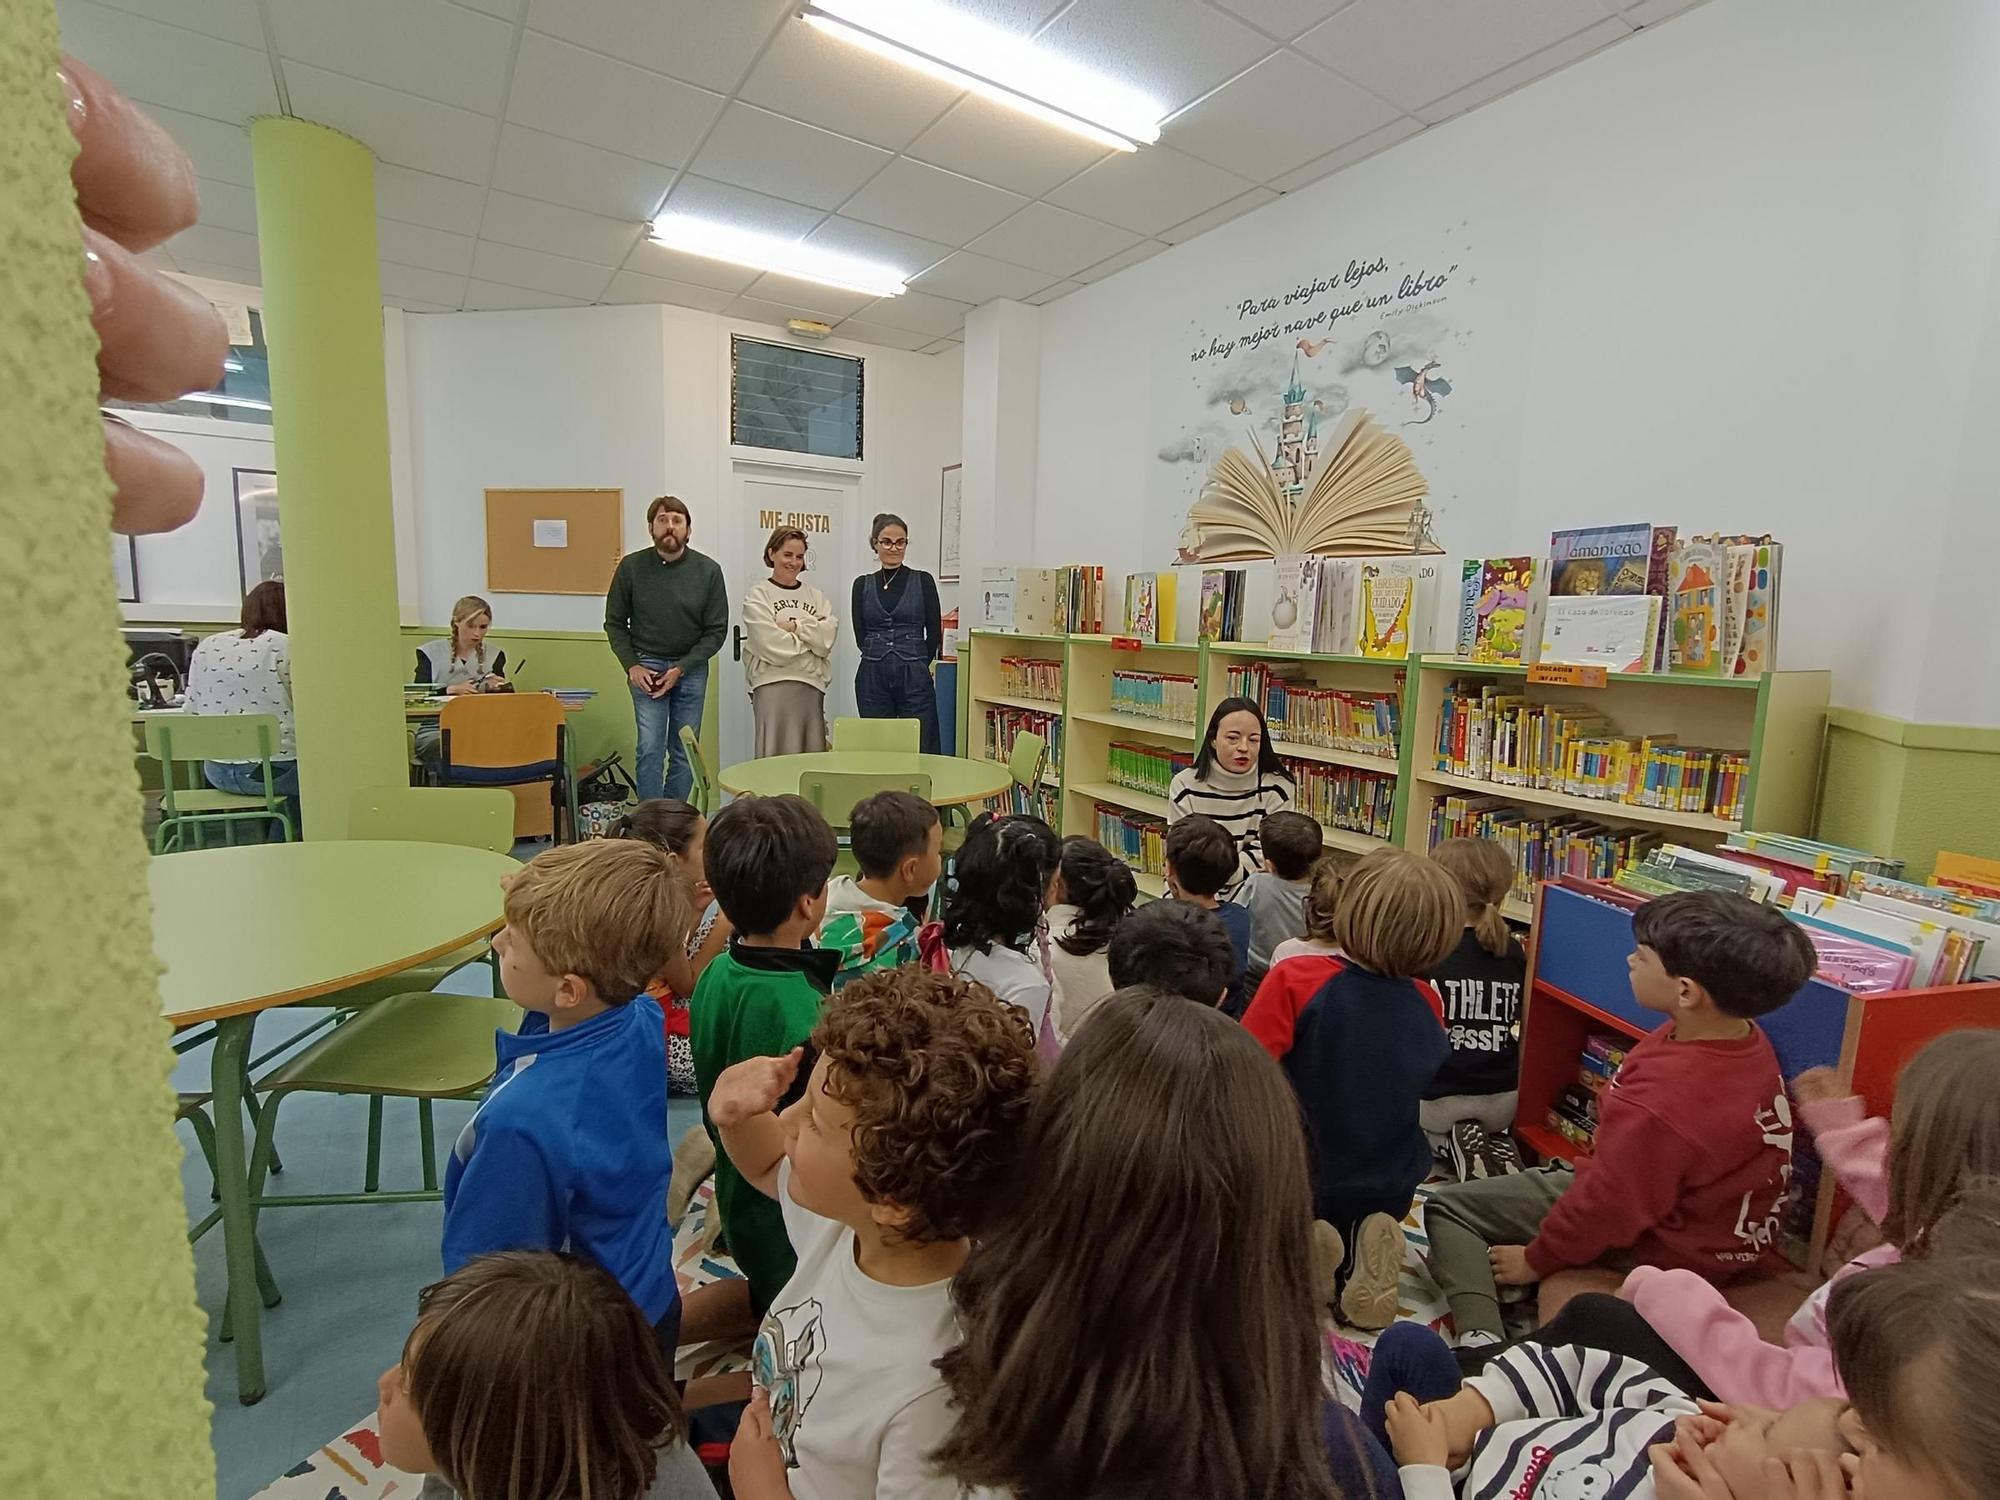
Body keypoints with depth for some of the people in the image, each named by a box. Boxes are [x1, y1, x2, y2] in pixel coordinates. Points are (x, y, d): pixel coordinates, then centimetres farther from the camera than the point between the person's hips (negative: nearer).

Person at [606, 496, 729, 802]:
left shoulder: (708, 570, -6)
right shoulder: (631, 567, -4)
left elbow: (717, 630, -3)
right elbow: (615, 623, 5)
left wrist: (680, 669, -11)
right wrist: (631, 665, -7)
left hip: (691, 668, 1)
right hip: (646, 667, -1)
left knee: (684, 752, 5)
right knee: (651, 749, -7)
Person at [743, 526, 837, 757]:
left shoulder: (816, 596, 16)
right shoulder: (757, 595, 3)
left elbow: (829, 634, 0)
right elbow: (772, 646, -9)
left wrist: (795, 626, -9)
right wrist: (813, 634, 0)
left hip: (813, 686, 4)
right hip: (773, 685, -4)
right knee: (777, 759, -6)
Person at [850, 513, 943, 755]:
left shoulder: (923, 581, 3)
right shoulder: (862, 584, 9)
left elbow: (934, 633, 3)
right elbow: (861, 635, 7)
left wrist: (915, 664, 8)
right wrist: (880, 658, 4)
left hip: (914, 678, -2)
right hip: (872, 678, 2)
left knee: (922, 750, -4)